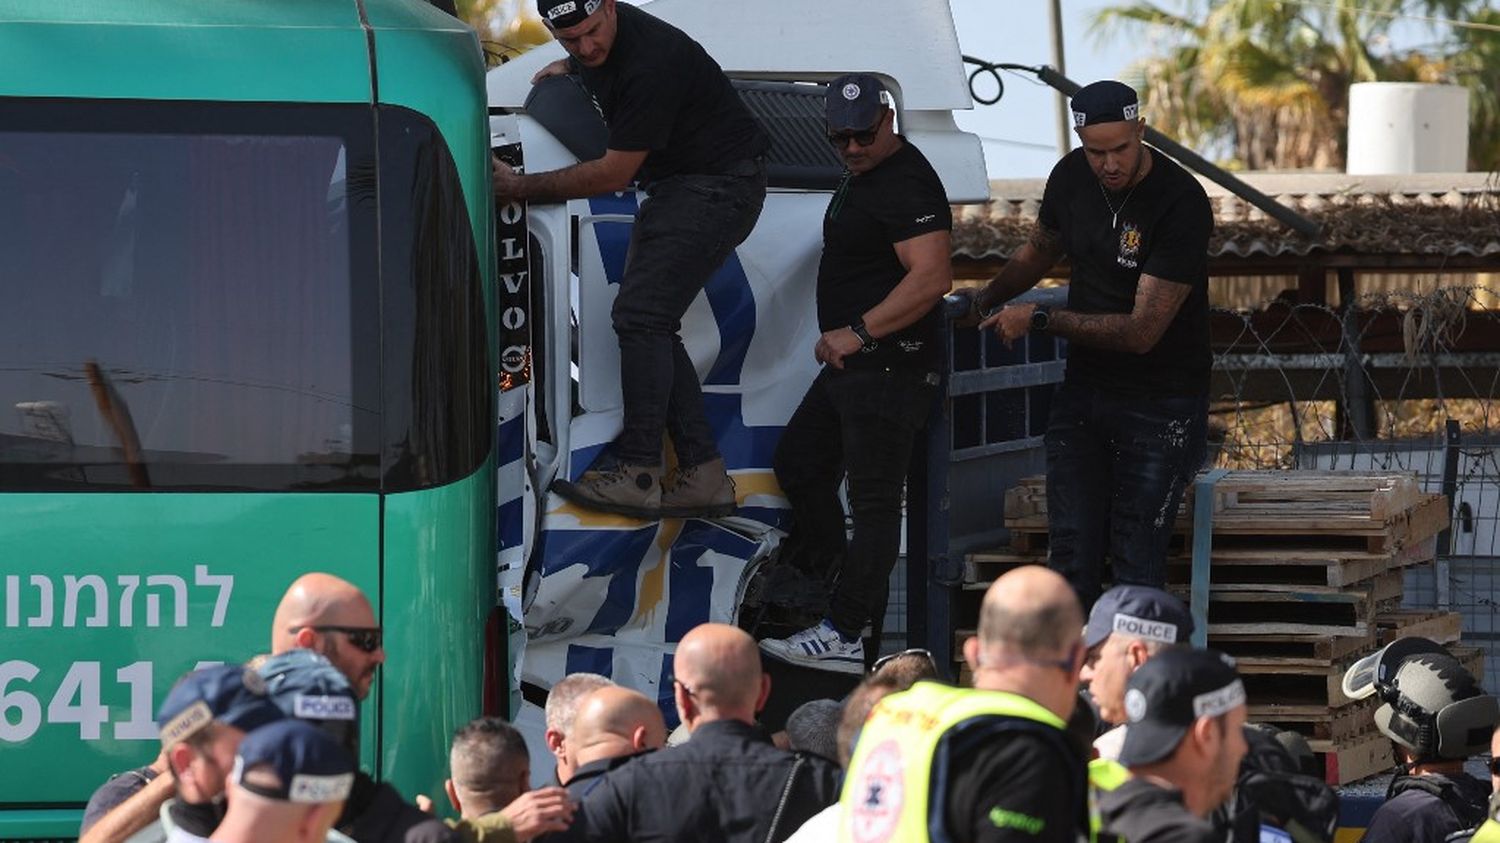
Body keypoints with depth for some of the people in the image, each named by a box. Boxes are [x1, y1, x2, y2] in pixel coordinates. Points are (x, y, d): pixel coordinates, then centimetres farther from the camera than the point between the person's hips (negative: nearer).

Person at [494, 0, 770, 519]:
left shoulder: (652, 62, -29)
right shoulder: (593, 47, 1)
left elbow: (615, 173, -22)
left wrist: (520, 188, -15)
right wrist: (563, 69, 10)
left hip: (720, 185, -10)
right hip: (674, 185, 10)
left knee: (641, 316, -19)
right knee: (649, 323, 4)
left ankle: (636, 472, -21)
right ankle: (703, 474, 4)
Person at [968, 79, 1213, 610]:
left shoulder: (1181, 204, -21)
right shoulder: (1071, 178, 0)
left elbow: (1142, 331, -22)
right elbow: (1039, 251, 23)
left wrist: (1039, 321, -16)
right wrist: (984, 302, 8)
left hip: (1161, 402, -6)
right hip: (1084, 389, 6)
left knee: (1137, 566, -8)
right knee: (1070, 554, 3)